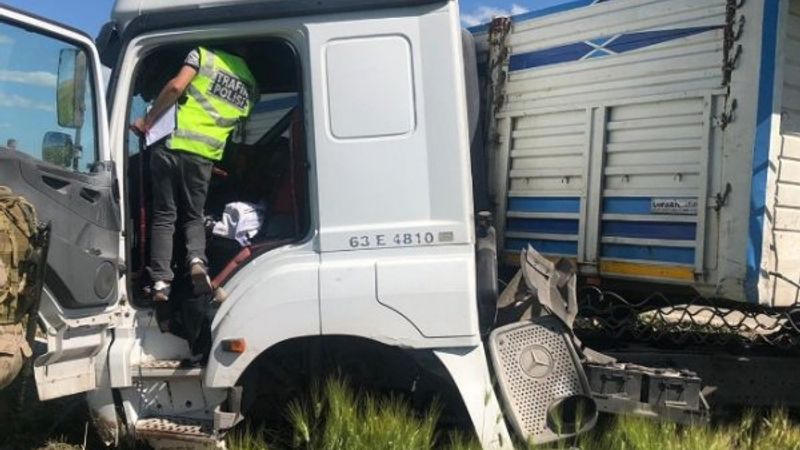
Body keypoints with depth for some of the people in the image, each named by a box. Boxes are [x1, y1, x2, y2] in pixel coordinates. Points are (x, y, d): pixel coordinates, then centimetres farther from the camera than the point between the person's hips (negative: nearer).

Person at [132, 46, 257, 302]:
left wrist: (147, 120, -2)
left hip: (173, 145, -2)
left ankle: (160, 282, 1)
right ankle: (197, 260, -9)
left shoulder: (203, 55, 6)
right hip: (205, 155, 2)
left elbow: (176, 86, -9)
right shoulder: (250, 84, 17)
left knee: (164, 216, 8)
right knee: (193, 216, 19)